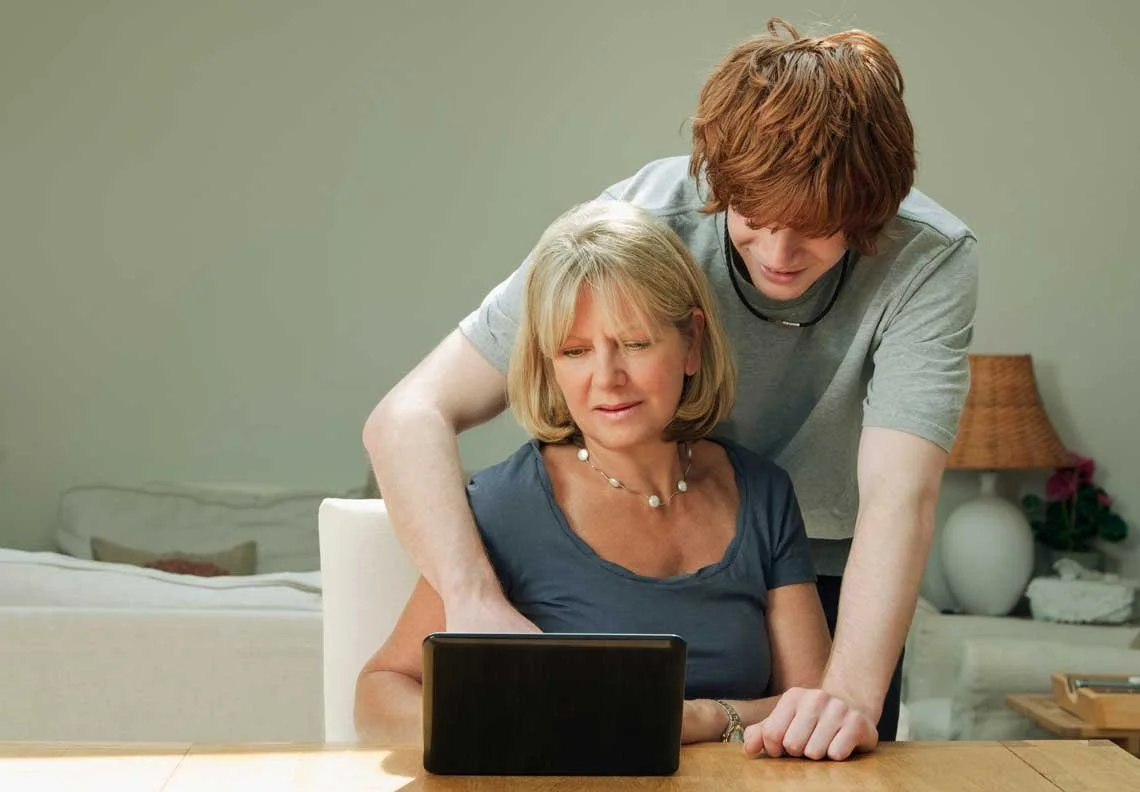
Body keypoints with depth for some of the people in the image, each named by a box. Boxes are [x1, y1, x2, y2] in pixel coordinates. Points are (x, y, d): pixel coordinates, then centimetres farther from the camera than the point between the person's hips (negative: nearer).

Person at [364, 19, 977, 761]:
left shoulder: (931, 260, -27)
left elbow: (901, 495, -36)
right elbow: (409, 416, -31)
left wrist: (852, 693, -52)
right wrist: (477, 603, -46)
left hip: (834, 579, 1)